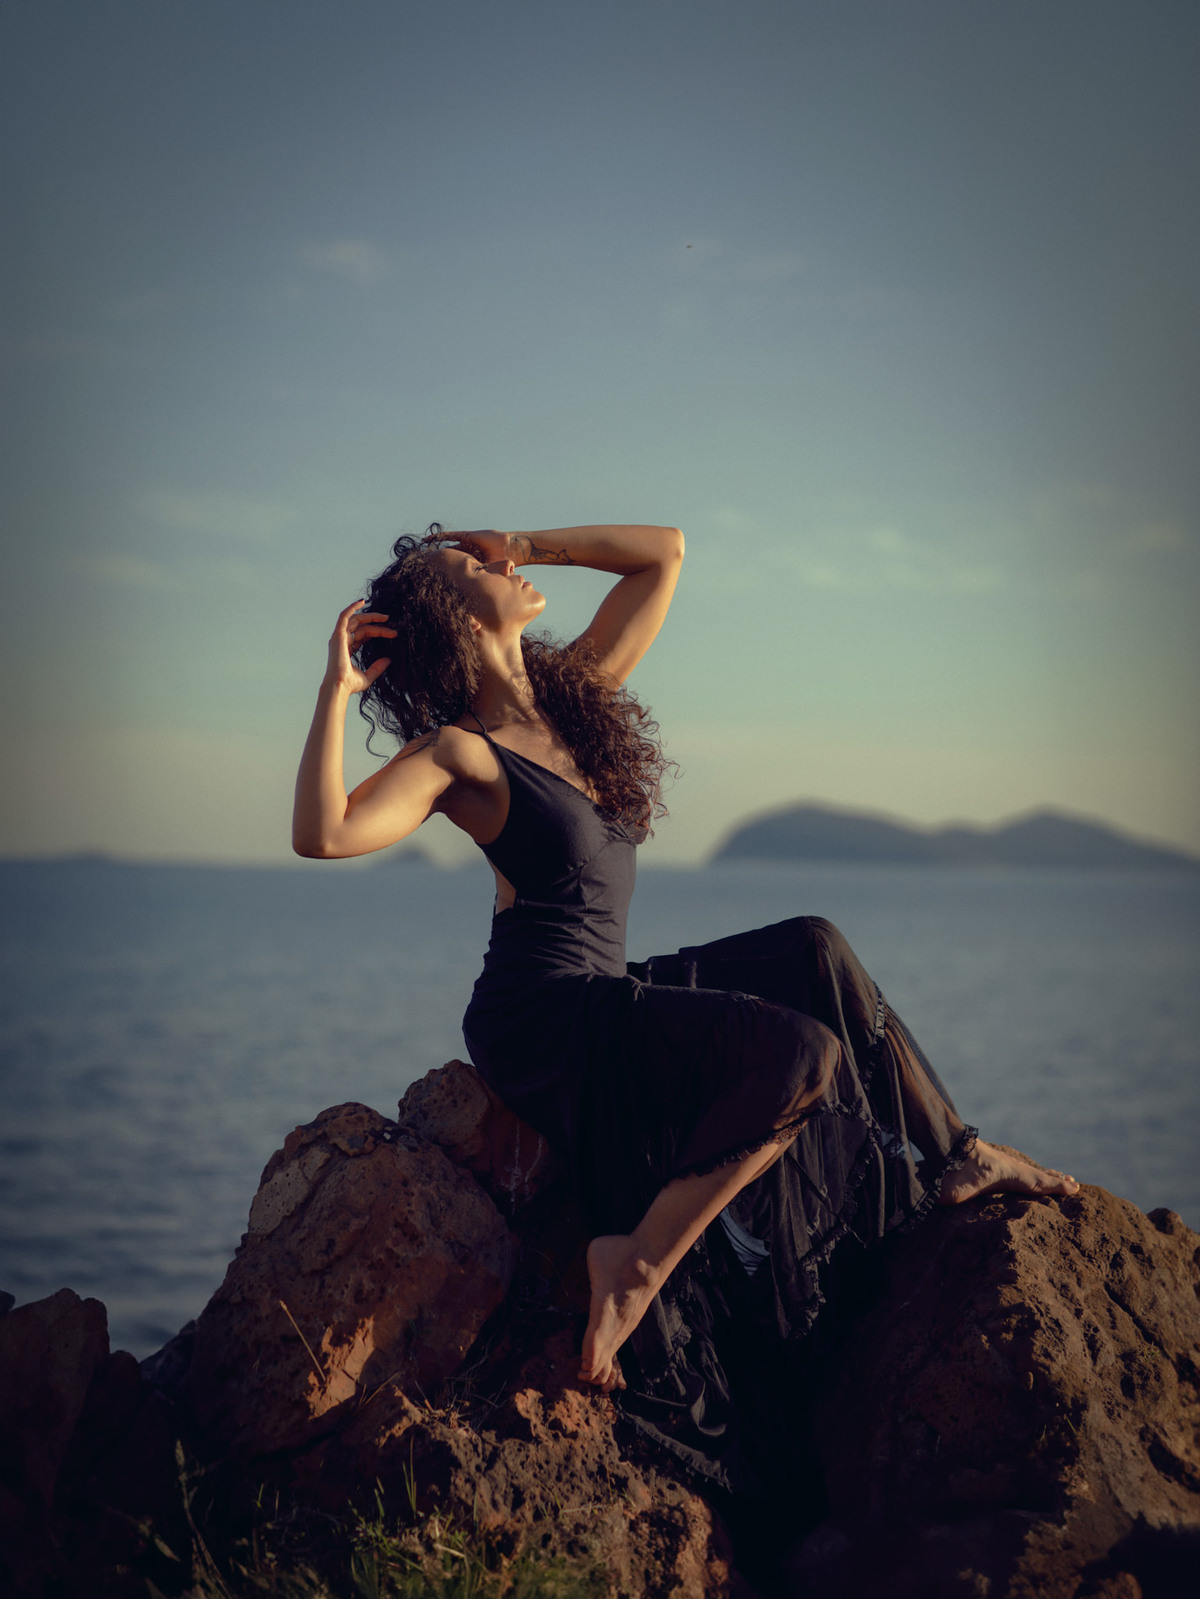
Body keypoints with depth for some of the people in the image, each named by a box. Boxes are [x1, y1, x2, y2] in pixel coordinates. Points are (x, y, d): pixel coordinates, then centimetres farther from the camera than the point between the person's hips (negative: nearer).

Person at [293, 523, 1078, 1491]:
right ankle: (637, 1259, -17)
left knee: (814, 953, 3)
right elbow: (324, 834, -28)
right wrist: (337, 691, -23)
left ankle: (951, 1160, 9)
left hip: (603, 999, 8)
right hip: (543, 1022, -8)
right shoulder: (461, 754, -12)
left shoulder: (575, 688, 10)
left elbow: (663, 553, 15)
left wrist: (527, 543, 11)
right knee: (801, 1052, -21)